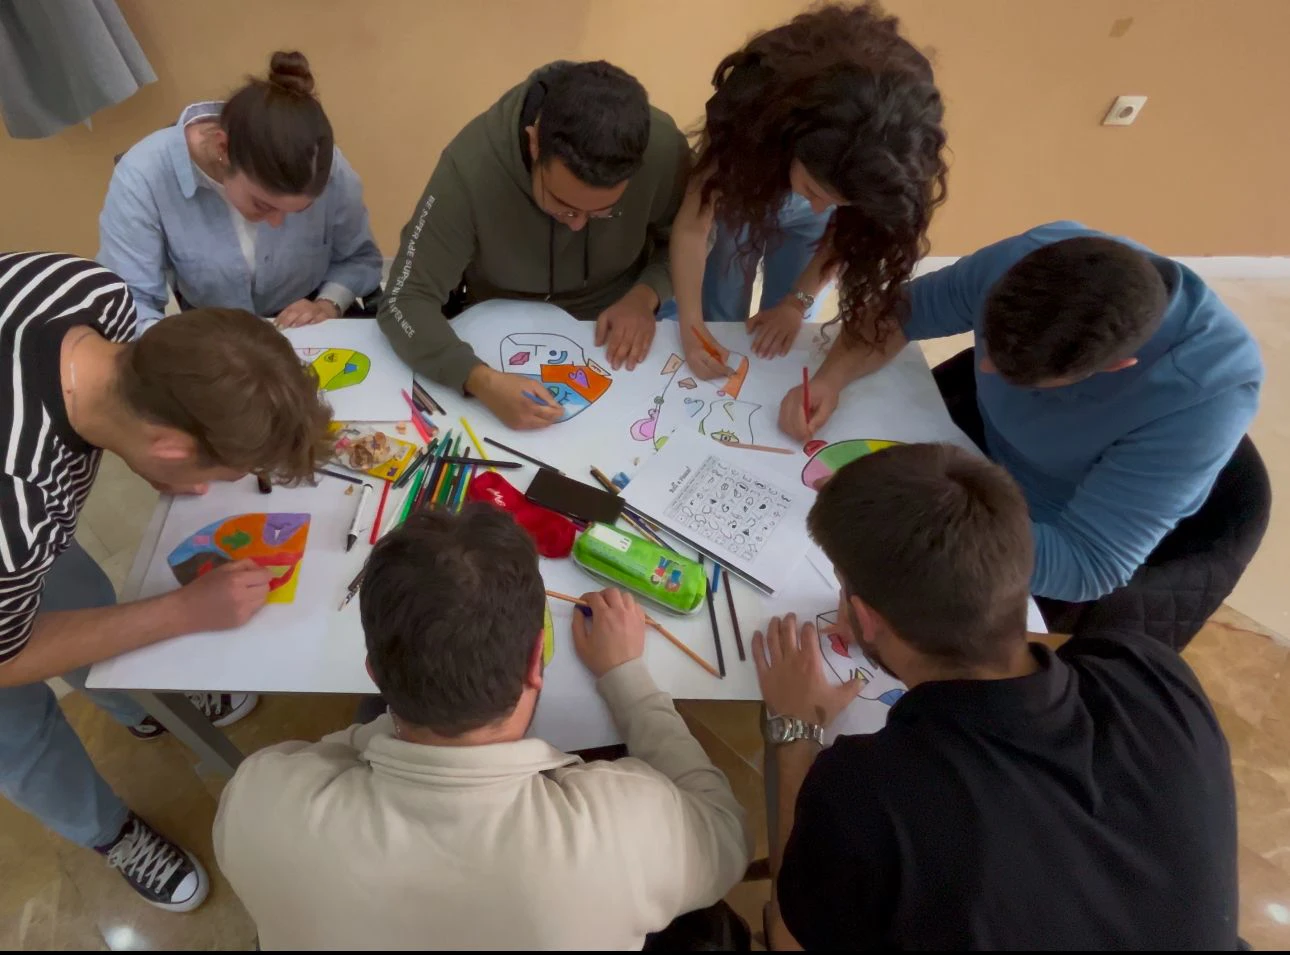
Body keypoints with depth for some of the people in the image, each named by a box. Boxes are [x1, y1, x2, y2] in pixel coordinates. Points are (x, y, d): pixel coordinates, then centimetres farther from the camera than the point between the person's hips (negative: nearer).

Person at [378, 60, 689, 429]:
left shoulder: (662, 147, -23)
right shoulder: (472, 164, -28)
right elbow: (406, 301, -24)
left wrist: (645, 296, -23)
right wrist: (482, 381, -40)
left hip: (614, 336, 1)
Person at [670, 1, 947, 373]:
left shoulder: (899, 133, -35)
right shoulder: (752, 100, -41)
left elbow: (850, 229, -16)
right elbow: (693, 223, -31)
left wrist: (797, 301, -18)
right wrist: (691, 328, -36)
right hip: (742, 191, -1)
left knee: (780, 350, 7)